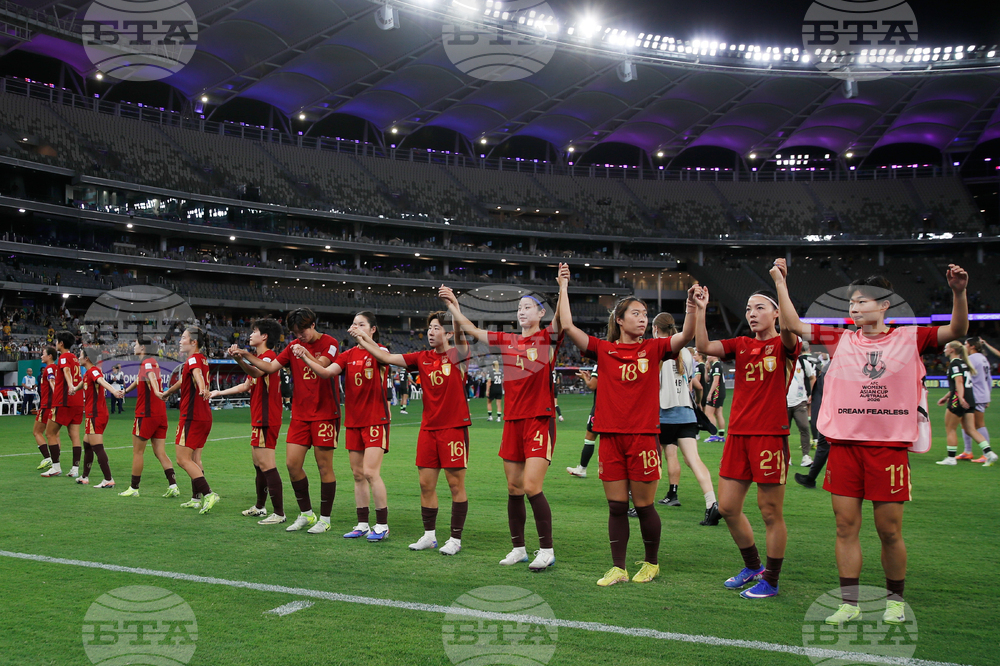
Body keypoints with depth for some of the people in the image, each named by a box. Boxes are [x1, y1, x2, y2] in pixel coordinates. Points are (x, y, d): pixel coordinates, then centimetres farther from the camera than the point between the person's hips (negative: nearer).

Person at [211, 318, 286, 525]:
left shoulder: (269, 356, -13)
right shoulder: (259, 358, 20)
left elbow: (256, 372, -36)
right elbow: (246, 385, 29)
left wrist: (240, 360, -55)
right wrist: (219, 393, 35)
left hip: (266, 420, -11)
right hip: (259, 419, 11)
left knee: (266, 465, -12)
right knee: (258, 463, 18)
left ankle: (279, 513, -11)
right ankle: (259, 507, 31)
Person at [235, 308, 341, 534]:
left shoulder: (329, 343, -4)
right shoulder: (294, 346, 11)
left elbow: (321, 366, -21)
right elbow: (270, 367, 8)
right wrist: (246, 356, -3)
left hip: (324, 414, -5)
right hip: (300, 415, 5)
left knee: (324, 466, -1)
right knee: (292, 464, 1)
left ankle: (325, 519, 9)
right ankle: (306, 514, 17)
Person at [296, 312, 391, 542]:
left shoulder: (379, 351, -5)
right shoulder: (348, 354, 10)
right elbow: (326, 372, -4)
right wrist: (305, 358, -21)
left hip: (375, 421, -6)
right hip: (353, 421, 6)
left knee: (370, 472, -11)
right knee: (358, 474, 9)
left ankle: (382, 525, 0)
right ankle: (362, 525, 18)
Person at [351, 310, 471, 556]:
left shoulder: (457, 356, -3)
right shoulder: (422, 358, 10)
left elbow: (460, 332, -22)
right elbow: (388, 358, 10)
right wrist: (364, 341, 7)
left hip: (454, 427, -5)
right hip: (428, 428, 5)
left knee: (456, 484, 0)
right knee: (426, 483, 7)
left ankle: (456, 539, 9)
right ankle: (429, 536, 20)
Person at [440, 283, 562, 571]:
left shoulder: (547, 338, -2)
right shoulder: (507, 341, 12)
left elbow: (561, 320, -21)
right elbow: (471, 330, 16)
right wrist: (452, 304, 14)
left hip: (540, 421, -6)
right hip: (512, 421, 6)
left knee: (531, 487, -12)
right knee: (514, 488, 9)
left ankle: (547, 550, 1)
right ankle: (518, 548, 21)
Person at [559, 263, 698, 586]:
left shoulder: (654, 349, 4)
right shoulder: (603, 350, 5)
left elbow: (686, 335, -11)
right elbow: (567, 327, -2)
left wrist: (692, 305, -26)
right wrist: (563, 287, -1)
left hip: (643, 435, -1)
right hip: (611, 435, 1)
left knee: (644, 505, 4)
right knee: (616, 506, 6)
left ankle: (651, 563, 24)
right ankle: (618, 568, 16)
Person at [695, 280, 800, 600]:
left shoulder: (784, 345, -2)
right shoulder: (741, 345, 12)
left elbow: (789, 330, -25)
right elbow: (704, 346, -2)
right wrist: (700, 310, -10)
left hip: (770, 435, -6)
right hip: (738, 434, 6)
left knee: (771, 512, 2)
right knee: (728, 508, 10)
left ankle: (770, 580, 18)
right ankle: (753, 565, 31)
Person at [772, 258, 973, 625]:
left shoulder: (909, 338, 5)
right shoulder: (840, 340, 9)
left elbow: (957, 331, -2)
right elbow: (792, 325, 8)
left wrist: (958, 292, -17)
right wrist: (780, 282, 3)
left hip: (889, 446, -2)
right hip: (844, 444, 2)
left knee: (889, 531, 4)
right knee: (846, 526, 3)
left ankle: (895, 599, 25)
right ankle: (849, 603, 13)